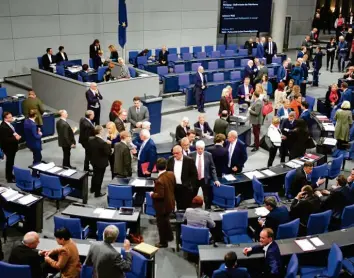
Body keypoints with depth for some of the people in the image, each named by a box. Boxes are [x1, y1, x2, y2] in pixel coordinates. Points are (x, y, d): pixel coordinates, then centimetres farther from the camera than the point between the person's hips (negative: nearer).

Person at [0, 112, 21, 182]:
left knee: (11, 162, 21)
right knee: (9, 162, 3)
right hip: (8, 147, -9)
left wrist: (16, 135, -2)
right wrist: (15, 138, -25)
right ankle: (9, 178, 16)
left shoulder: (9, 124, 2)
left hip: (12, 146, 9)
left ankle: (10, 175, 37)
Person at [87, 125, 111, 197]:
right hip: (101, 162, -7)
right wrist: (109, 145, -12)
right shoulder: (103, 142, -30)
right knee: (99, 177, 9)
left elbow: (88, 150, 2)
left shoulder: (90, 140, -8)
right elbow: (108, 152, -23)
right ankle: (97, 193, 21)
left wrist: (90, 158, 16)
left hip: (93, 161, 7)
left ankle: (93, 189, 45)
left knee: (95, 174, 27)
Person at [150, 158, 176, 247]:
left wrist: (152, 194, -13)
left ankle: (163, 242, 25)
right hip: (170, 203, 8)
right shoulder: (171, 174, -8)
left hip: (162, 206, -8)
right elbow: (174, 187, 5)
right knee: (166, 220, 29)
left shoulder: (159, 180, -32)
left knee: (161, 224, 11)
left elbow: (160, 195, -29)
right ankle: (169, 236, 45)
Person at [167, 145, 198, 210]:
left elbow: (194, 175, -5)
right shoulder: (170, 160, 4)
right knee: (179, 207, 11)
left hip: (185, 188, -3)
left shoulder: (189, 160, -7)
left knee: (186, 207, 0)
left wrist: (190, 184, -10)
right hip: (175, 187, 4)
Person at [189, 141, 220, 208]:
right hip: (194, 179, 1)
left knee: (207, 198, 6)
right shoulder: (191, 155, -5)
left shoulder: (208, 155, -5)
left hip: (205, 179, 0)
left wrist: (215, 179, -7)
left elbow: (212, 168, 0)